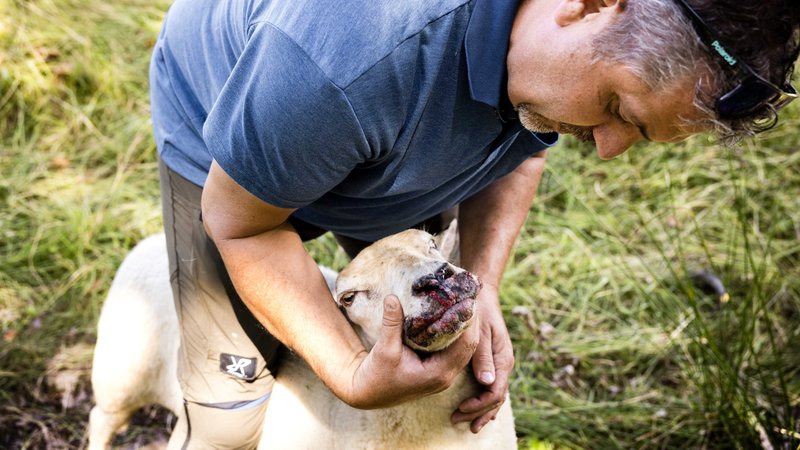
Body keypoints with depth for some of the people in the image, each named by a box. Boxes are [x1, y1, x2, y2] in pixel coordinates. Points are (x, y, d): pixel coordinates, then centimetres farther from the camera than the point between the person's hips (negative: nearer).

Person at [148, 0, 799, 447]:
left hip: (399, 150, 6)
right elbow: (240, 224, -29)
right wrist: (354, 376, -33)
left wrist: (482, 285, -18)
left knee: (470, 349, 3)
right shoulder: (350, 53, -47)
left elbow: (521, 148, -3)